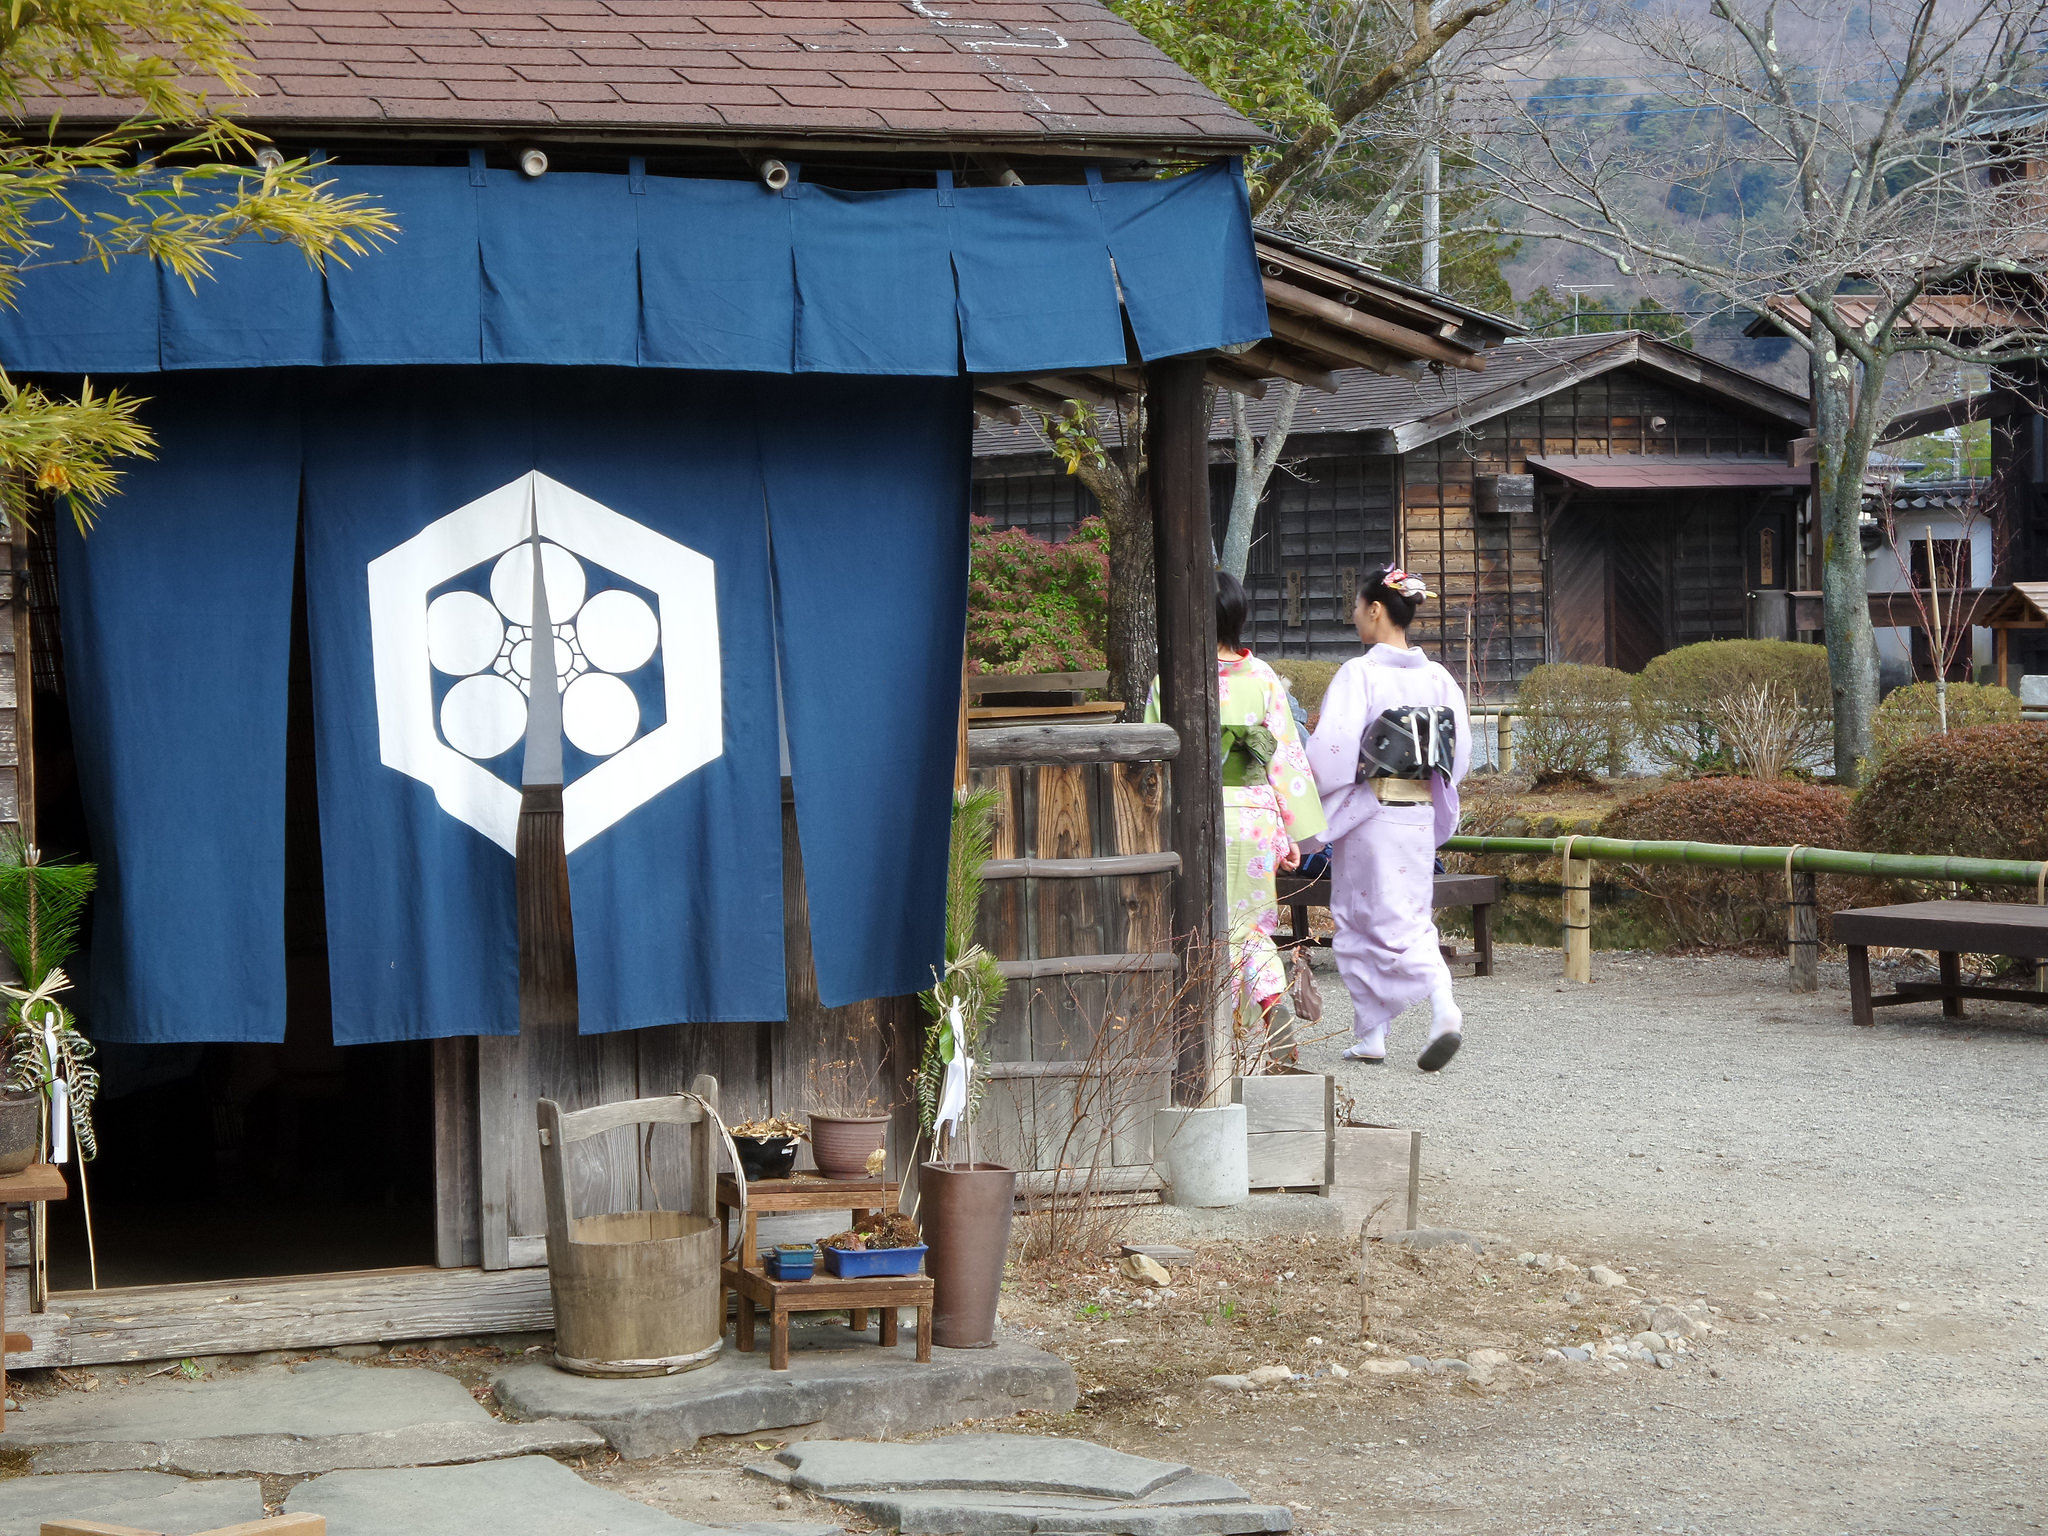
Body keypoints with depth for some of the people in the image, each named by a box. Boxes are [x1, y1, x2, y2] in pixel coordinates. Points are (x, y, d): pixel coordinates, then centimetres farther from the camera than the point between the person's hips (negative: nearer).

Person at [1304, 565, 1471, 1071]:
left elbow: (1332, 750, -19)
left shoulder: (1359, 673, -13)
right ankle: (1444, 1007, -12)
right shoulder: (1438, 678, 5)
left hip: (1368, 815, -5)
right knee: (1410, 918, 10)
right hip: (1421, 815, 5)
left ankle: (1370, 1034, 6)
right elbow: (1459, 752, 8)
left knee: (1362, 920, 5)